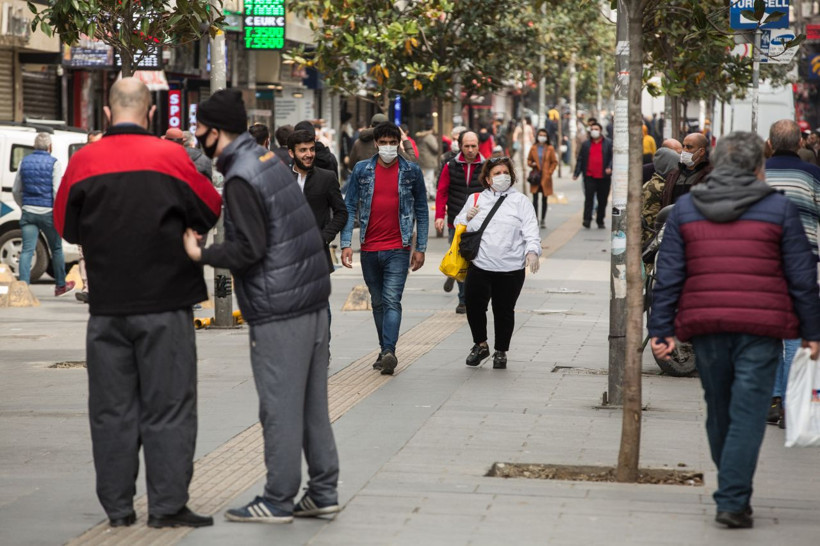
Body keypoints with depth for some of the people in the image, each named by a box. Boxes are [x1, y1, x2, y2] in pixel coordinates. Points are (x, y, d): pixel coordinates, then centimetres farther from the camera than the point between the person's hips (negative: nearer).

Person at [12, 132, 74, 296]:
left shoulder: (25, 162, 7)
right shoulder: (53, 163, -7)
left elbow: (16, 190, 13)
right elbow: (57, 190, -13)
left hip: (28, 213, 3)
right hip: (48, 212, -3)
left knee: (27, 250, -2)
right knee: (56, 249, 12)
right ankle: (61, 286, 24)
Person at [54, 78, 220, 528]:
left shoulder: (83, 162, -1)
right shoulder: (169, 156, -8)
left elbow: (66, 226, 10)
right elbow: (213, 212, 2)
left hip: (107, 305, 3)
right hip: (165, 304, -2)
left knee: (111, 408, 9)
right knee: (168, 406, 3)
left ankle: (117, 506, 12)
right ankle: (167, 505, 2)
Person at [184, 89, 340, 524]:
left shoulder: (241, 178, -15)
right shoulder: (269, 159, 13)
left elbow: (250, 248, -20)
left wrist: (201, 255, -9)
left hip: (277, 312, -9)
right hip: (312, 300, 9)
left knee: (280, 407, -2)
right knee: (312, 405, 13)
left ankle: (278, 501, 4)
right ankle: (323, 492, 17)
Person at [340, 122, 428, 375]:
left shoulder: (412, 171, 2)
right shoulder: (361, 170, 4)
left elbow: (421, 211, 7)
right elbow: (349, 208, 5)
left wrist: (421, 248, 3)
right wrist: (346, 243, -5)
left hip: (398, 249, -3)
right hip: (369, 249, 3)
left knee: (392, 300, -15)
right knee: (378, 302, 12)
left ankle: (389, 352, -23)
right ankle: (385, 351, 22)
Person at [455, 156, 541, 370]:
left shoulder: (520, 201, 7)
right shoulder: (475, 200, 13)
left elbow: (530, 230, -2)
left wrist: (532, 251, -19)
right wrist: (467, 219, -4)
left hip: (511, 269, -1)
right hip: (479, 266, 1)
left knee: (504, 311, 5)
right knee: (474, 305, -5)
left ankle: (501, 352, 21)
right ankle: (480, 345, 17)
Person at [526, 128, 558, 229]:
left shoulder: (550, 149, 1)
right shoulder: (533, 148, 5)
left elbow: (554, 162, 4)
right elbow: (529, 160, 15)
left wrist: (549, 172, -6)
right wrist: (531, 164, -8)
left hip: (545, 177, -1)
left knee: (544, 199, 7)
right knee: (535, 199, -5)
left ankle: (543, 220, 17)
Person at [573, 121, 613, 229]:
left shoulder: (608, 143, 6)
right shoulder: (586, 144, 10)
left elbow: (612, 157, 2)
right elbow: (580, 159, 10)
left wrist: (610, 167, -16)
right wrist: (576, 173, 3)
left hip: (604, 177, 0)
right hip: (589, 176, 0)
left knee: (602, 200, 6)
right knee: (589, 198, -11)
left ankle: (600, 221, 16)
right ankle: (587, 219, -13)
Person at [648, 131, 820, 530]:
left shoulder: (684, 209, 9)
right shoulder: (779, 209, 2)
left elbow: (668, 276, 6)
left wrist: (661, 330, 8)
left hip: (705, 326, 3)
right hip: (760, 328, -3)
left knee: (719, 412, 17)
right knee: (748, 414, -2)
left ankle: (734, 493, 30)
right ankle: (732, 501, -9)